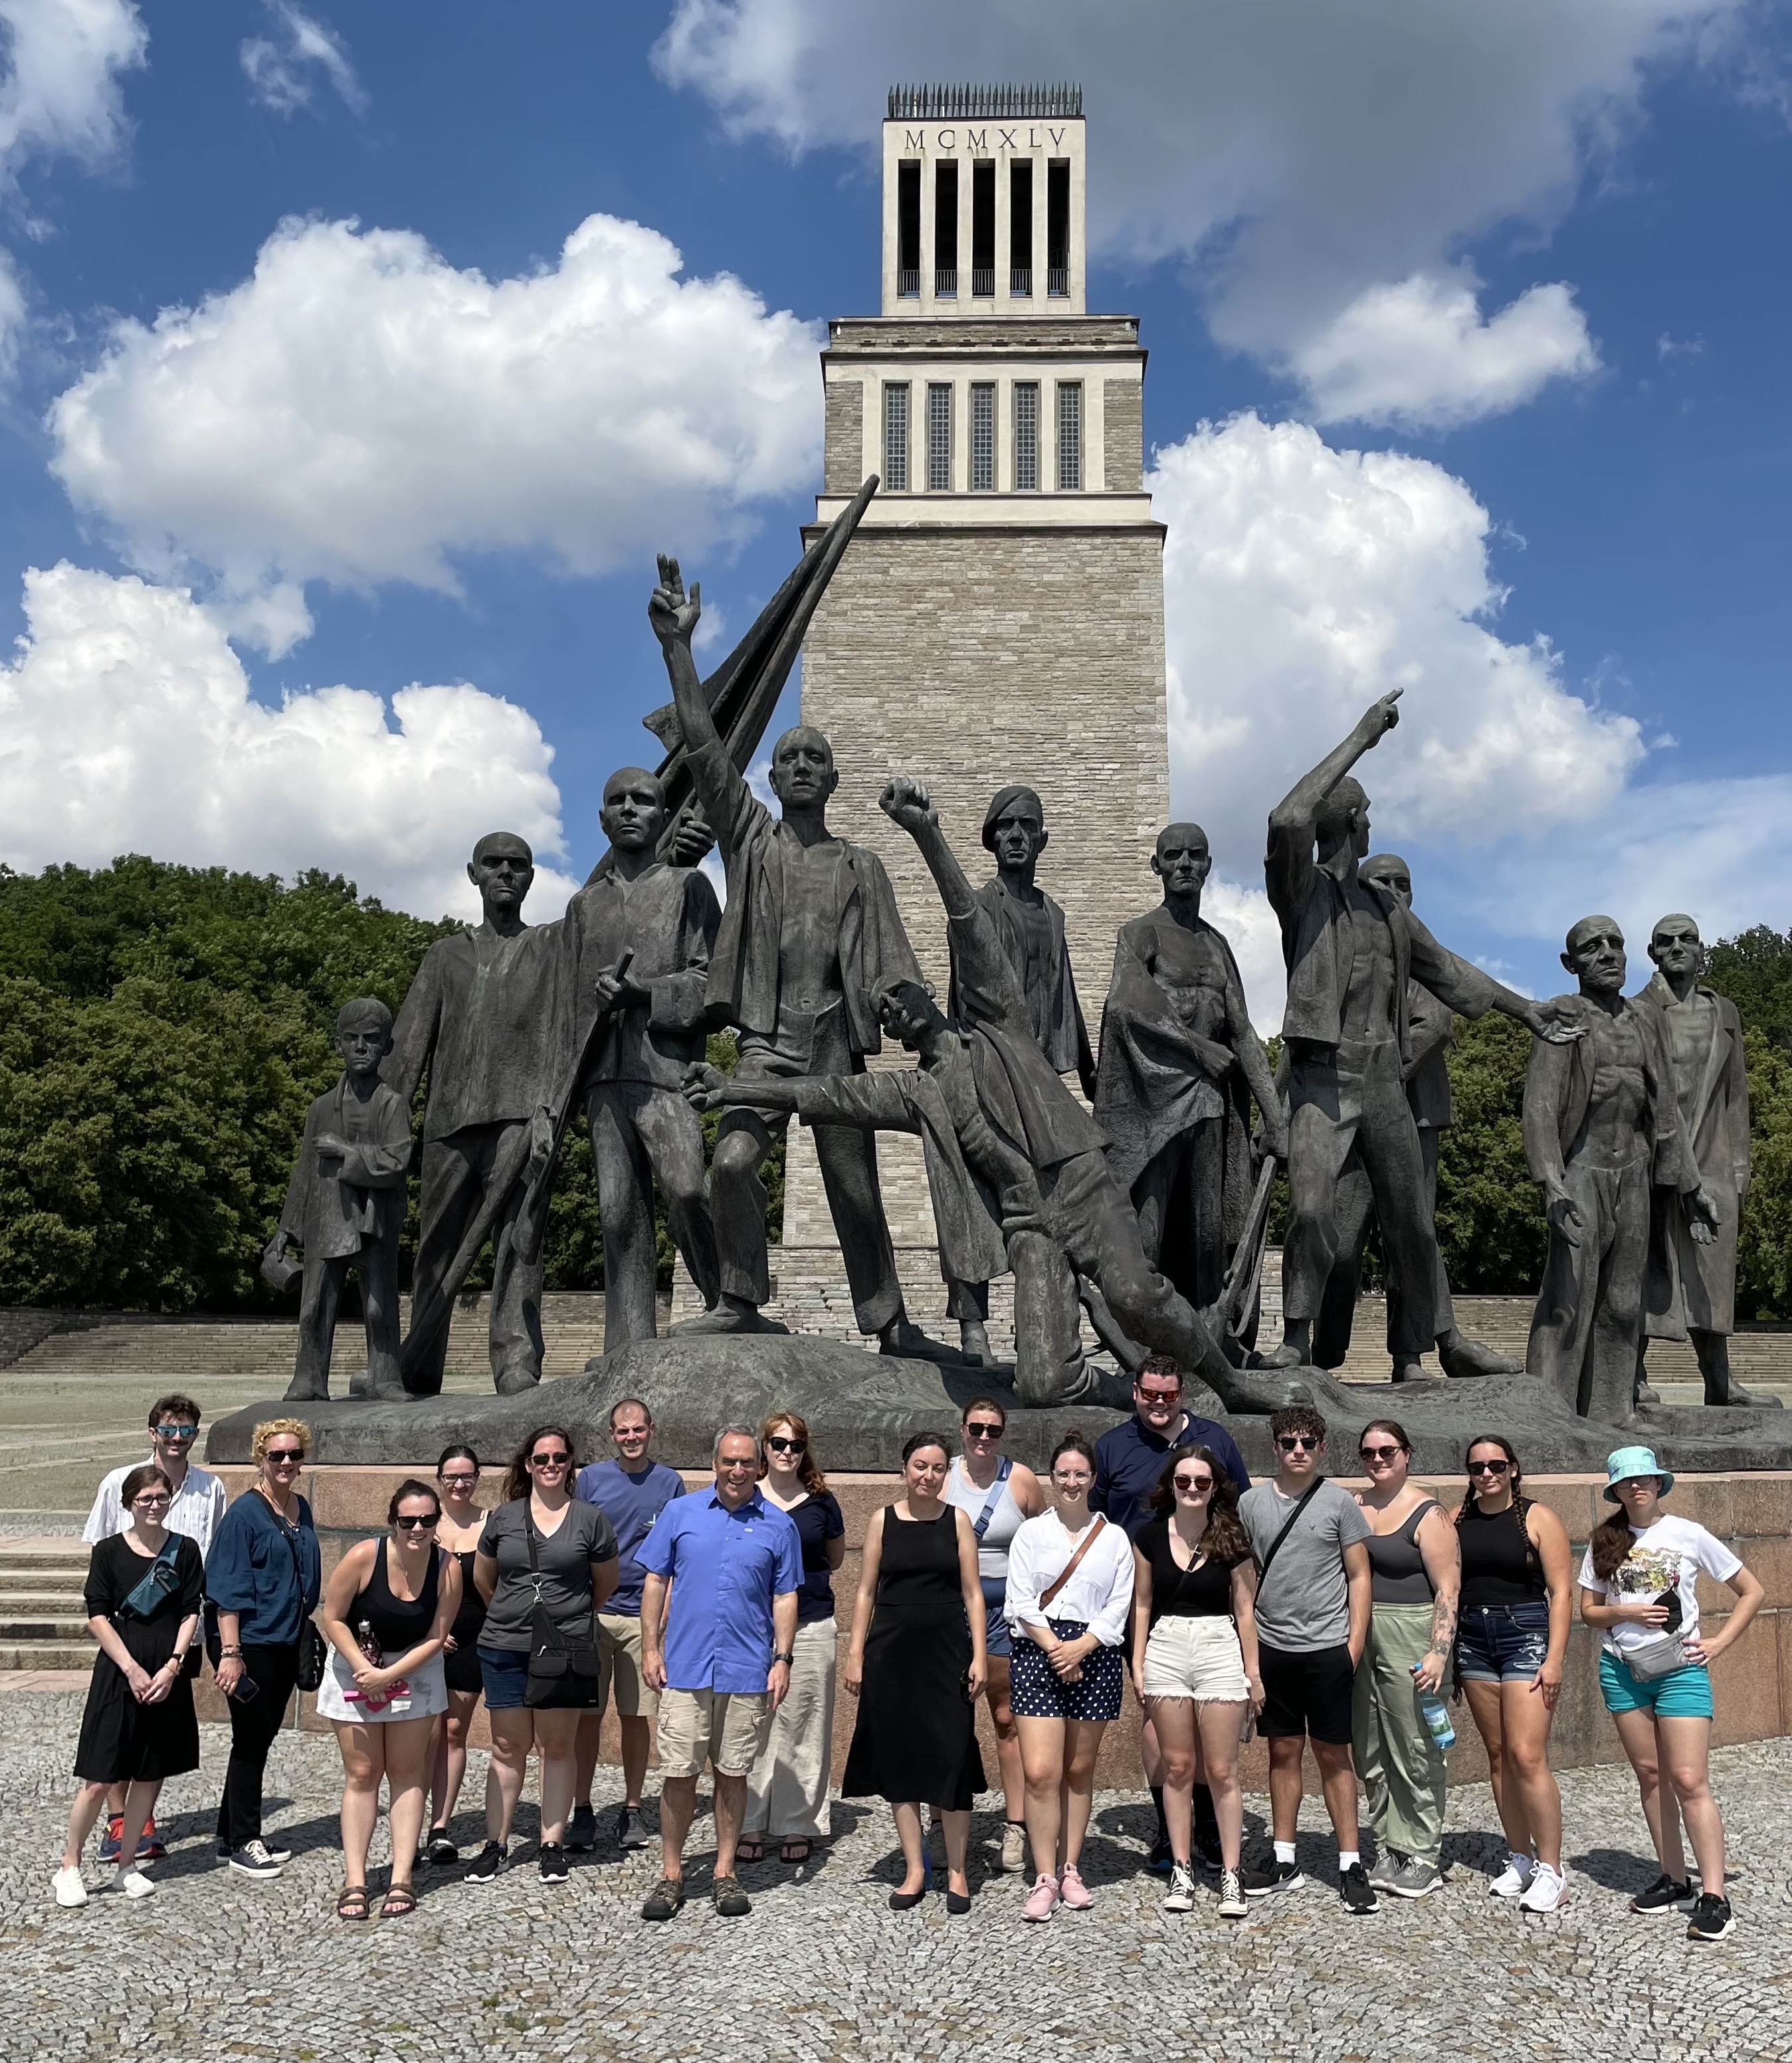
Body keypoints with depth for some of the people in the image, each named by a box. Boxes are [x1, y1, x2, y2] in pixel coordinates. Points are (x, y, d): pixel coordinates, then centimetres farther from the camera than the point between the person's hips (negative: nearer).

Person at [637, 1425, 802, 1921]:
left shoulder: (778, 1525, 3)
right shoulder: (680, 1513, 4)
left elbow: (785, 1598, 5)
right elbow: (656, 1582, 6)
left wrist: (783, 1660, -3)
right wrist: (651, 1648, 1)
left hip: (748, 1672, 0)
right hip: (685, 1668, 0)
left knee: (733, 1774, 9)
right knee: (678, 1773, 3)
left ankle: (725, 1874, 21)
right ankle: (671, 1875, 16)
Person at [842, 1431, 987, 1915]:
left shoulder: (957, 1520, 3)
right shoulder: (883, 1520, 3)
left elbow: (972, 1593, 3)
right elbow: (866, 1591, 6)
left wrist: (979, 1655, -4)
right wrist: (855, 1654, 1)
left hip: (946, 1649, -1)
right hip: (892, 1651, 1)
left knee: (952, 1757, -1)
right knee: (898, 1755, 5)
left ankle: (956, 1872, 12)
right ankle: (915, 1870, 16)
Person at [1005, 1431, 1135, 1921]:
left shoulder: (1114, 1537, 8)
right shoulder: (1031, 1533, 6)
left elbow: (1120, 1605, 2)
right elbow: (1021, 1601, 0)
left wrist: (1081, 1646, -10)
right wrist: (1055, 1648, -10)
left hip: (1095, 1656, 1)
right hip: (1037, 1654, -1)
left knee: (1079, 1770, 8)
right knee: (1040, 1772, -8)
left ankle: (1070, 1870, 20)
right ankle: (1044, 1879, -1)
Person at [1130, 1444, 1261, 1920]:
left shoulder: (1231, 1538, -1)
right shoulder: (1150, 1535, 2)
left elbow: (1244, 1610, 3)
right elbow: (1142, 1605, 9)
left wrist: (1253, 1672, 3)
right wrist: (1137, 1665, 5)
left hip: (1219, 1649, -1)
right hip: (1165, 1650, 2)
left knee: (1221, 1771, 1)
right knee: (1177, 1767, 7)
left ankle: (1231, 1875, 10)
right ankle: (1181, 1870, 17)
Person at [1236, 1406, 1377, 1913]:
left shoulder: (1338, 1501, -2)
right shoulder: (1252, 1502, 4)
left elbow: (1359, 1576, 1)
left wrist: (1355, 1643, -5)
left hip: (1327, 1647, -2)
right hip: (1272, 1647, 2)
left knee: (1333, 1755, 3)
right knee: (1283, 1751, 11)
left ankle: (1350, 1865, 11)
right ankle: (1284, 1861, 20)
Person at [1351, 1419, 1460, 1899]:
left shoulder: (1427, 1513, -6)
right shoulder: (1354, 1506, 11)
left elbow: (1448, 1590, -11)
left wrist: (1439, 1653, -19)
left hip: (1409, 1638, -6)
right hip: (1358, 1638, 6)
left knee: (1415, 1750, -1)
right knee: (1369, 1751, 11)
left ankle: (1424, 1858, 10)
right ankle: (1389, 1848, 23)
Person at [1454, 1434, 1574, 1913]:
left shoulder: (1537, 1518, -3)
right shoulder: (1458, 1520, 8)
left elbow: (1561, 1592, -5)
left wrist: (1554, 1659, -12)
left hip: (1526, 1637, -4)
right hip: (1474, 1640, 5)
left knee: (1527, 1756, -11)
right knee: (1498, 1756, 9)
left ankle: (1551, 1871, -2)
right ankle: (1520, 1859, 20)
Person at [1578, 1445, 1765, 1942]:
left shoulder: (1688, 1535, -4)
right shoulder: (1605, 1543, 4)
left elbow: (1752, 1591, 1)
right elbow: (1588, 1610, 6)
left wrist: (1718, 1644, -6)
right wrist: (1626, 1612, -14)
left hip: (1679, 1669, -3)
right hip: (1622, 1671, 3)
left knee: (1689, 1780, -9)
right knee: (1650, 1776, 8)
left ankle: (1714, 1896, -8)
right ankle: (1673, 1881, 19)